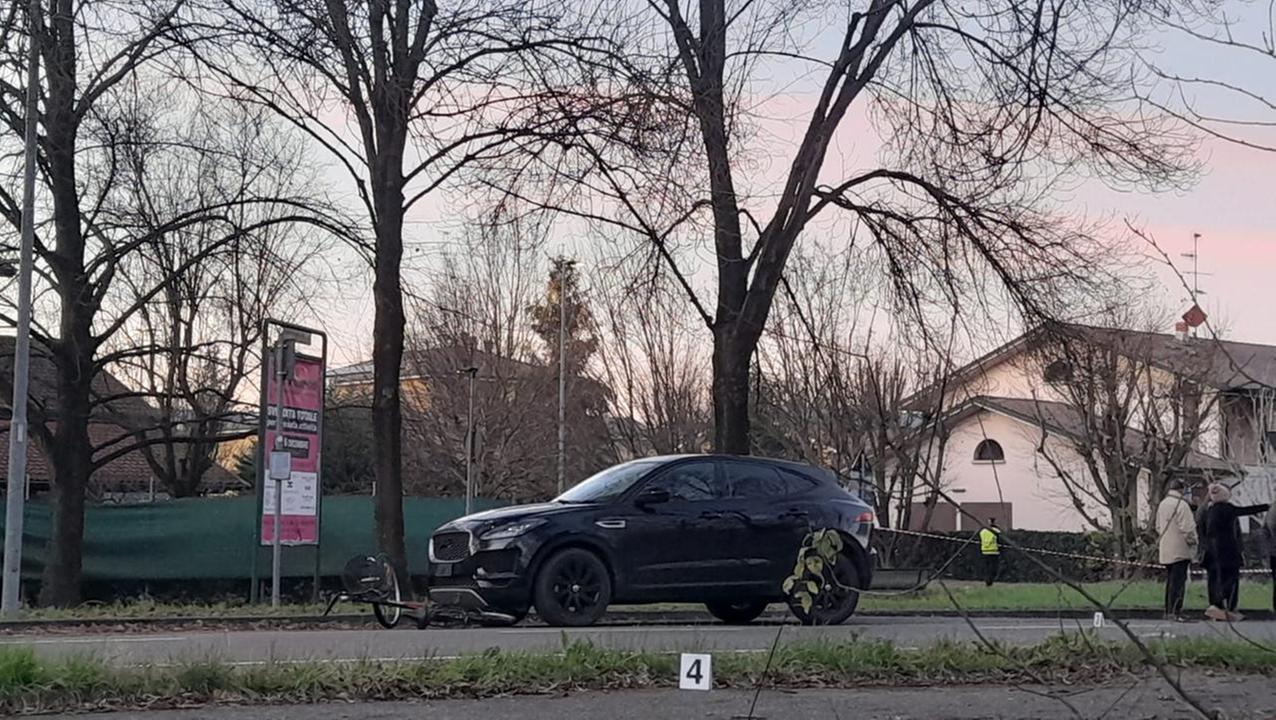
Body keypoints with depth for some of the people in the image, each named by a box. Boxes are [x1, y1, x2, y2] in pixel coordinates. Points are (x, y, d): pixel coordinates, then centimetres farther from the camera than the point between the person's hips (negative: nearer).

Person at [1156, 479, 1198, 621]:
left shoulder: (1162, 504, 12)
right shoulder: (1181, 504, -15)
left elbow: (1158, 527, 19)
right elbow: (1187, 528, -17)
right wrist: (1192, 541, -5)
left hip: (1166, 549, 8)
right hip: (1180, 550, -8)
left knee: (1170, 580, 14)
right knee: (1178, 581, -7)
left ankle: (1168, 611, 17)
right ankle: (1174, 612, -11)